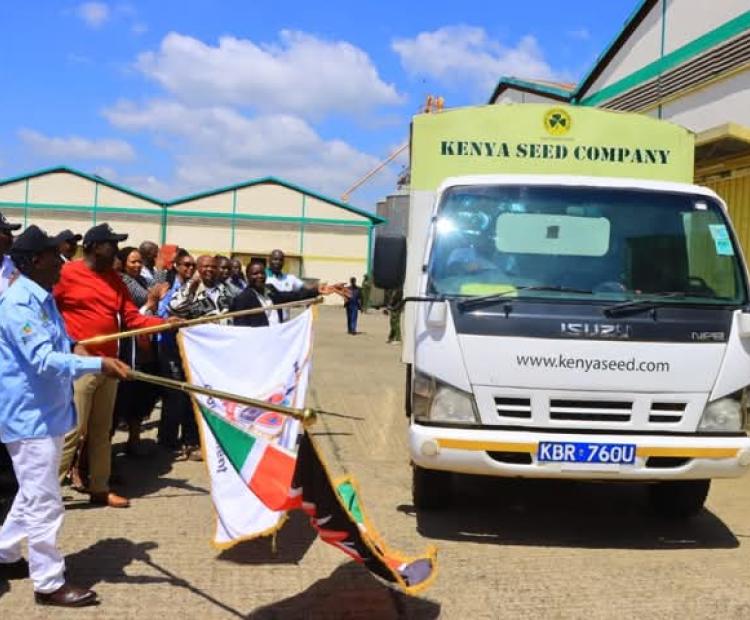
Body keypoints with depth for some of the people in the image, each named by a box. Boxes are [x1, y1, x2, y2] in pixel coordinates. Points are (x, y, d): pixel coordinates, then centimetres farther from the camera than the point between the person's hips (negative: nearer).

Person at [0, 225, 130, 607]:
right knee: (44, 500, -3)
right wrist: (98, 364, -35)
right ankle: (49, 583, 7)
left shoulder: (42, 297, 10)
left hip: (46, 409, 10)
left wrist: (72, 347, 0)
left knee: (33, 492, 22)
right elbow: (43, 359, -30)